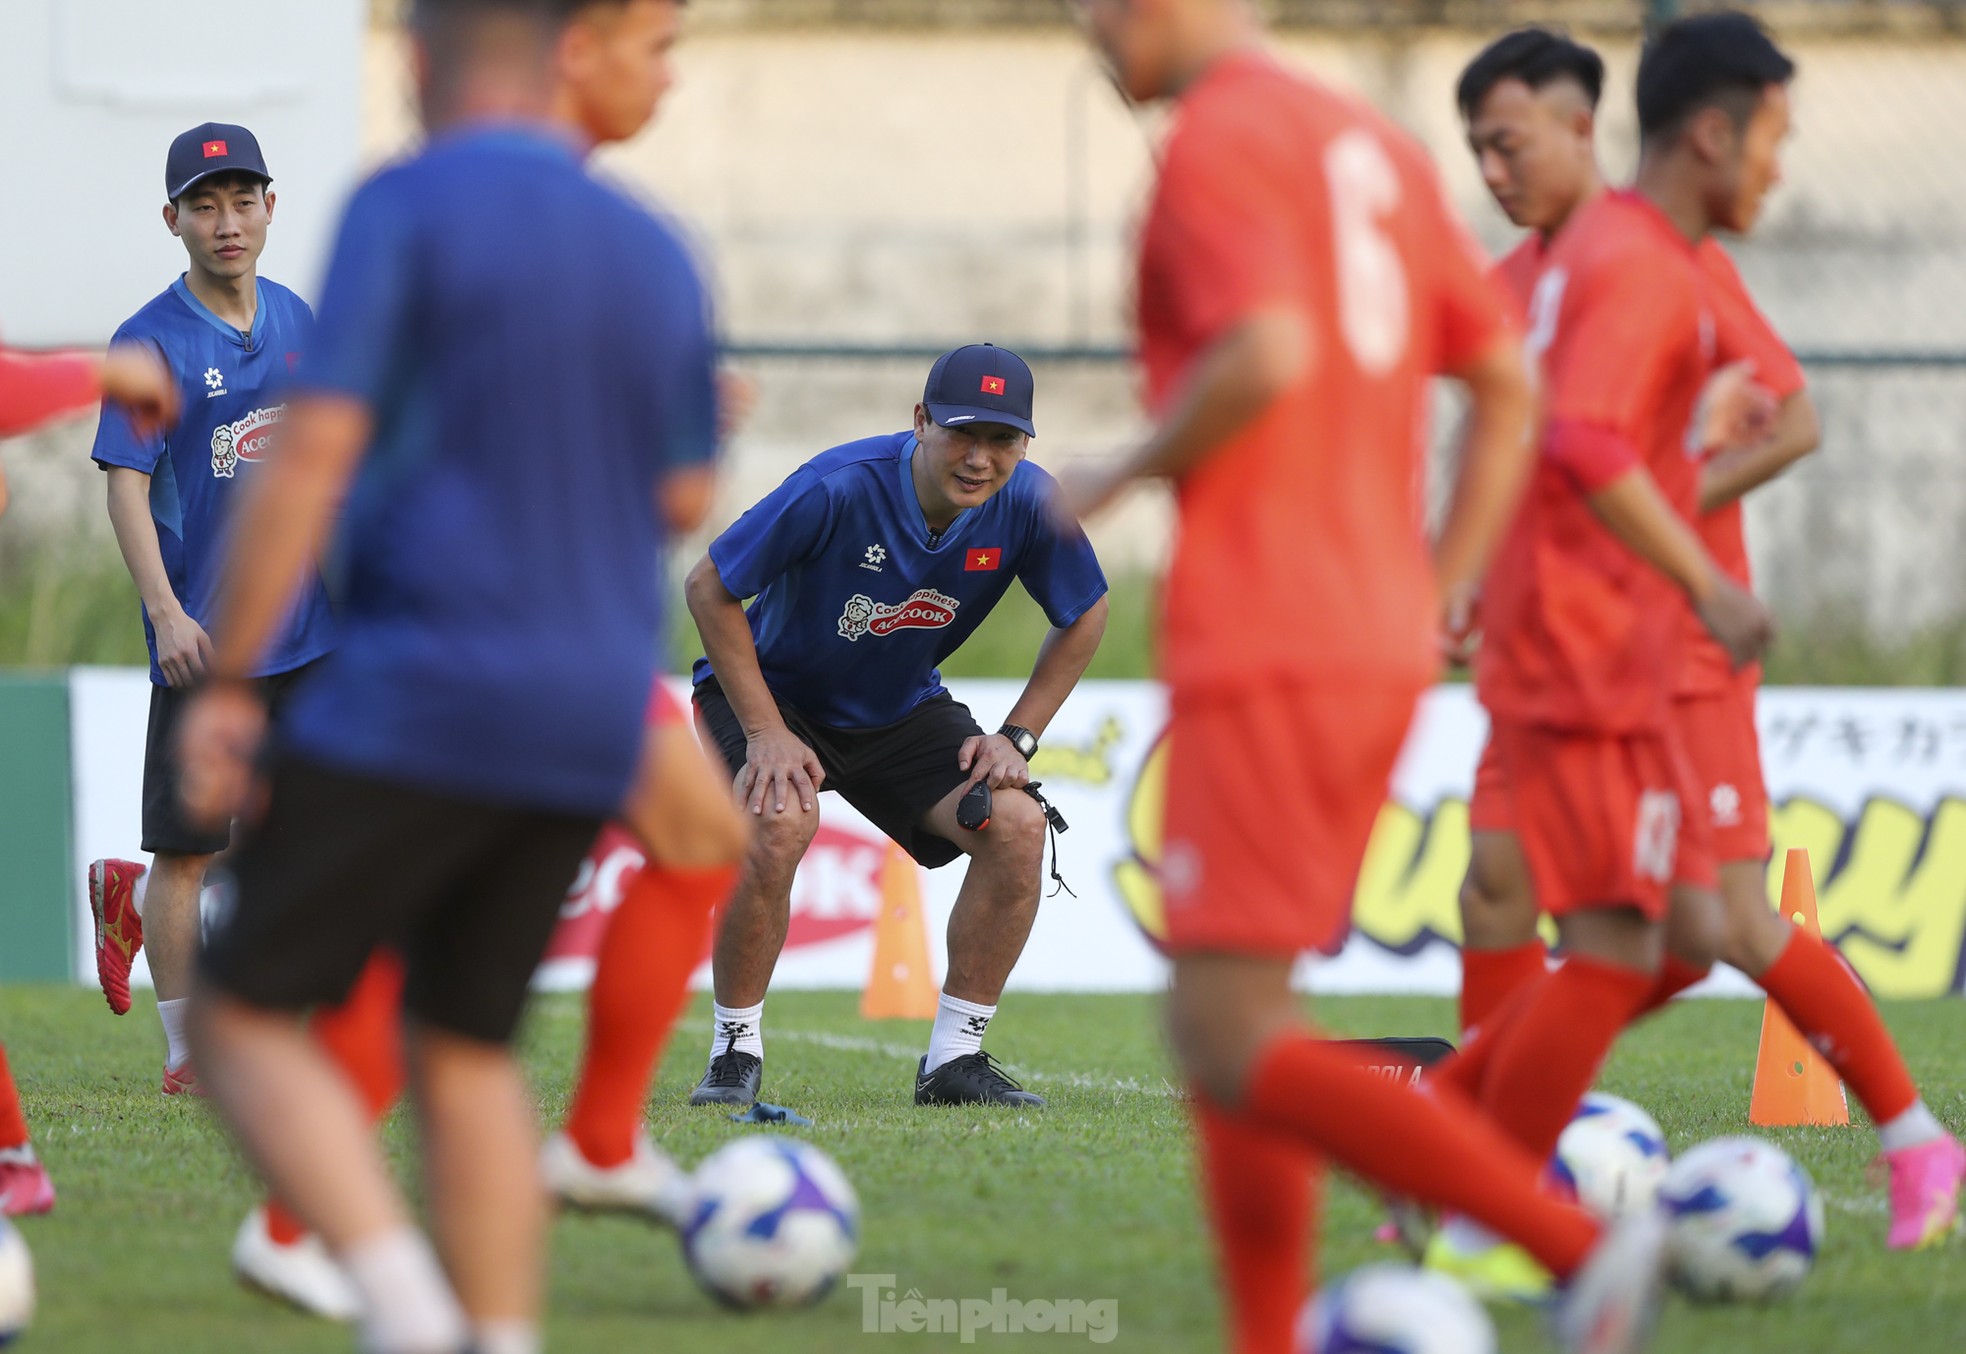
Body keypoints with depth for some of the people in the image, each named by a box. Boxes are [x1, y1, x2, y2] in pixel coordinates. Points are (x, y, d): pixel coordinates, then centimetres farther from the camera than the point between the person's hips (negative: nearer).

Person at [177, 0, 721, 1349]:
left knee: (244, 1018, 1)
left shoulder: (407, 207, -7)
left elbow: (317, 449, -15)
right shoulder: (658, 253, 11)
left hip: (417, 699, -6)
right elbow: (680, 494, 19)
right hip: (592, 721, 6)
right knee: (465, 1047, 17)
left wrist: (225, 681, -12)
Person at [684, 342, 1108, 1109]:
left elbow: (1084, 616, 0)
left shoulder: (1029, 504, -20)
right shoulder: (837, 490, -32)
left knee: (1018, 826, -16)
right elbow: (710, 589, -21)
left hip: (900, 714, 4)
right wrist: (764, 732, -23)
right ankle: (735, 1049, -15)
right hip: (772, 692, -4)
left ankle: (954, 1058, -3)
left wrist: (1017, 737, -7)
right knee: (780, 823, -33)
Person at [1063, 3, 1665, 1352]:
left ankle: (1582, 1244, -21)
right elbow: (1508, 384, 19)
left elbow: (1270, 355, -25)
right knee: (1231, 1015, 14)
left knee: (1232, 1041, -10)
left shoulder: (1217, 140, -9)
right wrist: (1447, 586, 18)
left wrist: (1127, 476, -10)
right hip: (1385, 654, 9)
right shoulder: (1377, 146, 18)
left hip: (1266, 656, -9)